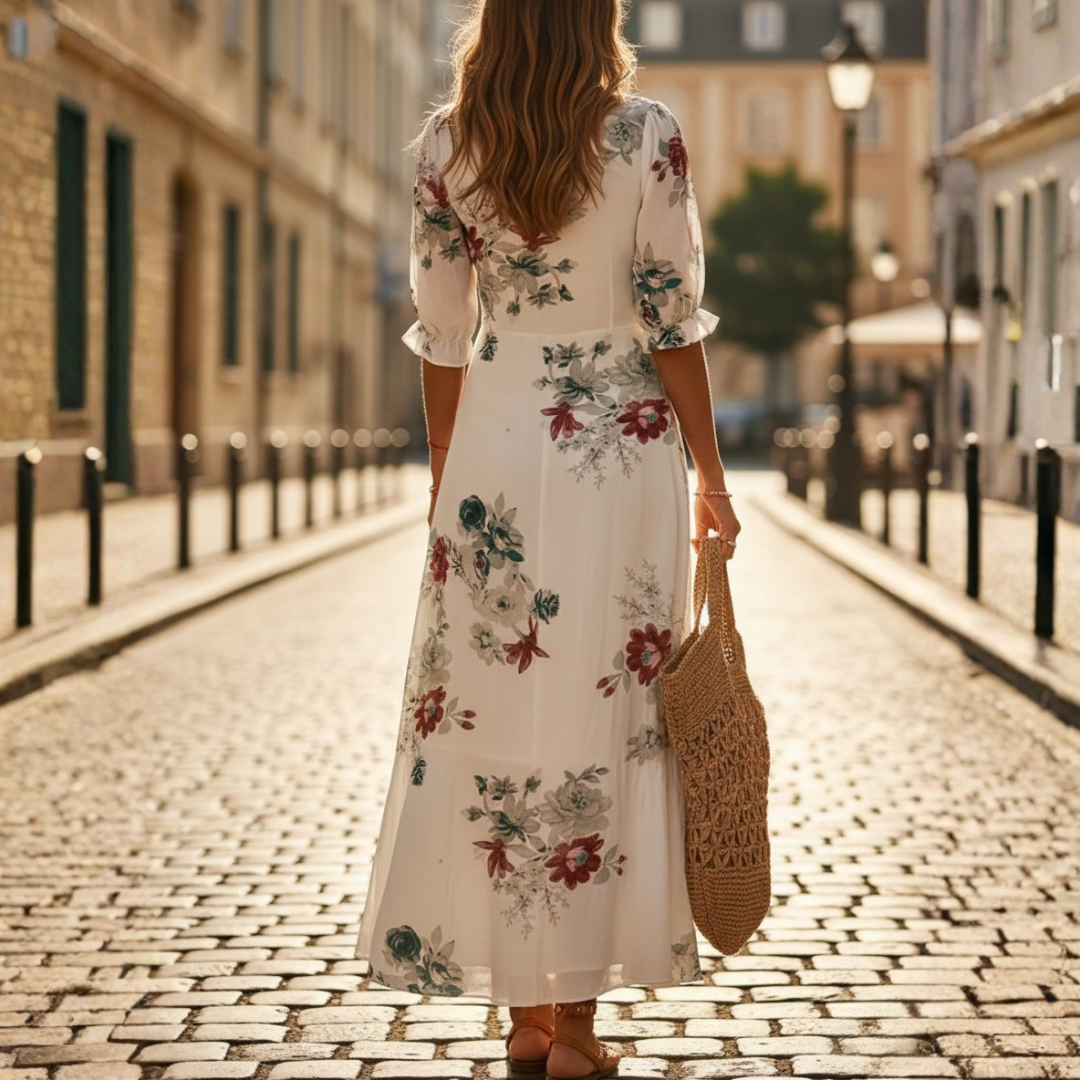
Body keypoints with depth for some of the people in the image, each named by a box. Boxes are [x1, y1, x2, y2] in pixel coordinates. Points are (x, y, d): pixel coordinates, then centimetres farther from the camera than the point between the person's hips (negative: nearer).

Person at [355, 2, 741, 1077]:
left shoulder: (445, 143, 1)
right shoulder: (647, 133, -6)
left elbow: (441, 332, 3)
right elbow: (671, 321, -7)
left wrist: (447, 479, 12)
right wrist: (708, 473, 1)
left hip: (495, 440, 2)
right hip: (624, 446, -2)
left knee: (491, 704, 8)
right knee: (605, 711, 3)